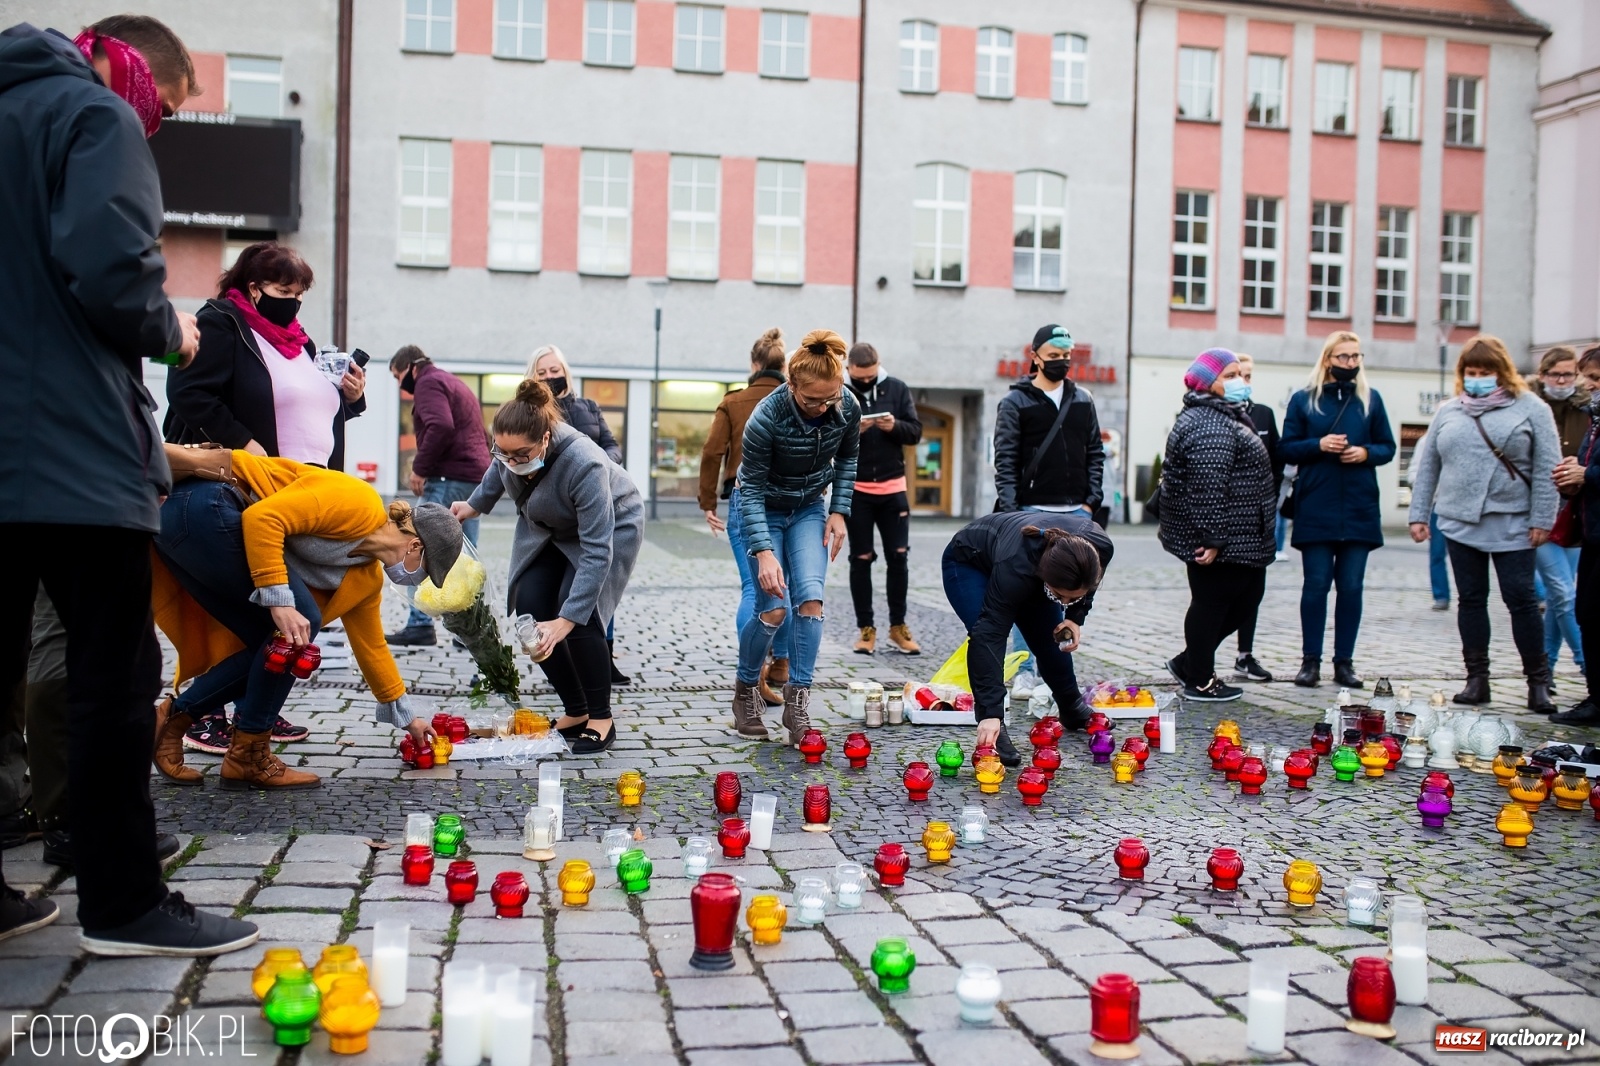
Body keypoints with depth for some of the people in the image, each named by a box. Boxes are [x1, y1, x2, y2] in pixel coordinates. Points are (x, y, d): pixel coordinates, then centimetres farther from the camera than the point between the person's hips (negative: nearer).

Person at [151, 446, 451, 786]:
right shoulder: (360, 505, -12)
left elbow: (371, 646, 26)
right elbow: (262, 516, -23)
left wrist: (404, 717, 34)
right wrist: (279, 601, -26)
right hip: (201, 507, -9)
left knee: (274, 645, 5)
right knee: (299, 622, -9)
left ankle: (173, 717, 11)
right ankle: (248, 756, -1)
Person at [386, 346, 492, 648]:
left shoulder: (428, 383, -3)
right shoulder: (456, 383, 27)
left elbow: (441, 427, -21)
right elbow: (482, 435, 28)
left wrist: (420, 467, -14)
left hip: (449, 478, -9)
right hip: (477, 477, 9)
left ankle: (420, 626, -8)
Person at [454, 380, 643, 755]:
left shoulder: (583, 464, -42)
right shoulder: (511, 446, -25)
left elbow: (597, 551, -42)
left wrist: (567, 620, -45)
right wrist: (475, 505, 10)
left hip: (612, 525, -6)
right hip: (549, 528, 6)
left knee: (580, 613, -22)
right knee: (529, 607, -8)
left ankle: (601, 719, -6)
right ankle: (575, 712, 5)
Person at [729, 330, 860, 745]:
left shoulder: (848, 407, -17)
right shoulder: (767, 417, -31)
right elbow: (751, 488, -24)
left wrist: (839, 510, -4)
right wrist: (764, 552, -31)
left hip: (809, 508, 4)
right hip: (763, 509, -3)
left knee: (810, 598, -14)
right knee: (774, 608, -11)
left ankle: (798, 700, -7)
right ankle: (745, 690, 12)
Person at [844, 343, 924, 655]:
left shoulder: (897, 389, 2)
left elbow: (915, 432, 1)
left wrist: (895, 426, -19)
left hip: (893, 488, 2)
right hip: (855, 489, -2)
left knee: (898, 557, 4)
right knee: (861, 559, 6)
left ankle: (898, 626, 17)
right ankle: (866, 628, 14)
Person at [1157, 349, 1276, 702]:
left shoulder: (1222, 417, 19)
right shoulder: (1209, 427, -19)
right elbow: (1207, 488, -26)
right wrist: (1213, 538, -26)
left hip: (1240, 540, 11)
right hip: (1218, 540, -11)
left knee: (1247, 596, 17)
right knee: (1212, 602, 0)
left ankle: (1188, 661, 26)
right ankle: (1199, 682, 14)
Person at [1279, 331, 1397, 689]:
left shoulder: (1371, 399, 9)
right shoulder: (1303, 399, 5)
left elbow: (1387, 447, 11)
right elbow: (1287, 449, 3)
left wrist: (1366, 453, -10)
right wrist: (1318, 445, -14)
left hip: (1360, 511, 2)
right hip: (1315, 510, -2)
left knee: (1351, 587, 4)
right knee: (1316, 585, -1)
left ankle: (1344, 662, 12)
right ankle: (1311, 660, 7)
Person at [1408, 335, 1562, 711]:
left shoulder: (1531, 408, 1)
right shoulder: (1448, 412, 10)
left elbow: (1546, 469, -3)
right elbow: (1427, 466, 12)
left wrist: (1541, 519, -9)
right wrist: (1419, 514, 7)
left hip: (1511, 524, -3)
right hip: (1459, 523, 3)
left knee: (1521, 599, -1)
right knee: (1471, 600, 7)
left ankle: (1538, 681, 10)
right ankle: (1477, 678, 15)